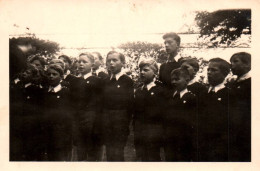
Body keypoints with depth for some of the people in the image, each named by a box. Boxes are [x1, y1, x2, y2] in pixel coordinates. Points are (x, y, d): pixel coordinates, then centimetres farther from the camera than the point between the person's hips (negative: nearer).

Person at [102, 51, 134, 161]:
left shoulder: (127, 80, -6)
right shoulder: (106, 81, 11)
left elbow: (130, 102, -9)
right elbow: (103, 102, 12)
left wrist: (126, 122, -11)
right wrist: (104, 118, 5)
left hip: (121, 122, -5)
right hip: (107, 121, 5)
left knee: (117, 153, -2)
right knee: (109, 153, 12)